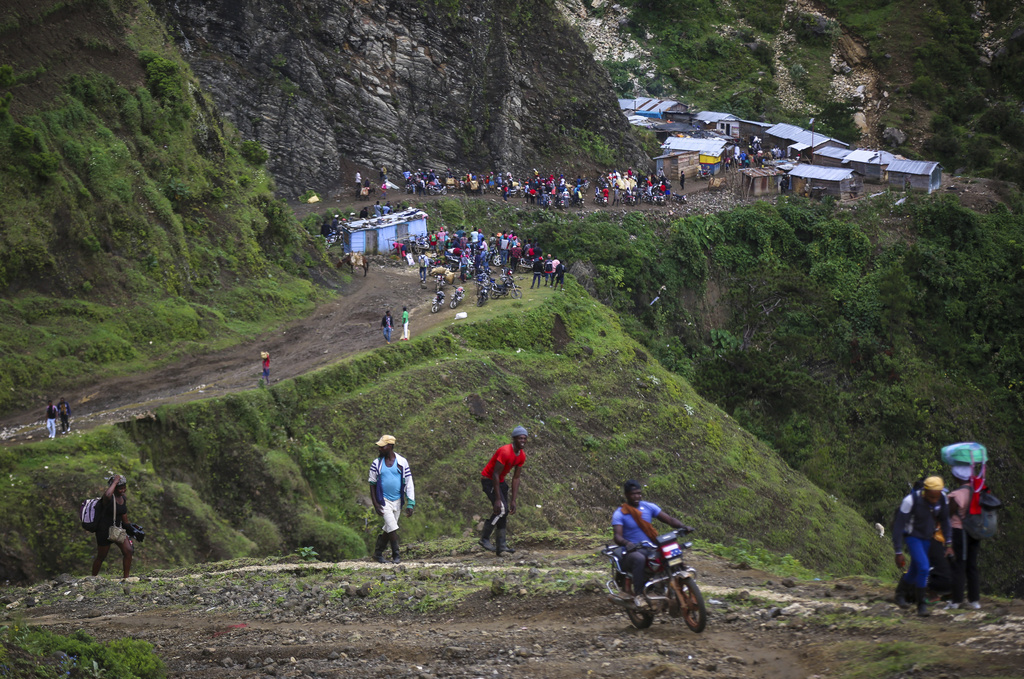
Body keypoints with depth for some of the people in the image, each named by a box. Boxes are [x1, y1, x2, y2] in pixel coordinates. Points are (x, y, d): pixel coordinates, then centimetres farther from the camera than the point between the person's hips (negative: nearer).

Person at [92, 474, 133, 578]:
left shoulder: (123, 499, 4)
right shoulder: (109, 497, -21)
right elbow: (107, 495, -49)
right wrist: (115, 482, -37)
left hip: (117, 530, 7)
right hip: (104, 531, -7)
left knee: (128, 551, -10)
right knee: (101, 557, 7)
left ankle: (126, 577, -3)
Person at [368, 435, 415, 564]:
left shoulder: (402, 462, -3)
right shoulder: (376, 464, -2)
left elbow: (409, 484, -2)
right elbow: (372, 484, 3)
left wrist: (410, 504, -8)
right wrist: (375, 504, -7)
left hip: (397, 500, 2)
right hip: (384, 500, -2)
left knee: (388, 529, 9)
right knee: (392, 527, -13)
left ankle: (378, 552, 22)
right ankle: (396, 555, -5)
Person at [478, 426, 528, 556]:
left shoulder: (522, 456, -1)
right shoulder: (505, 452, -27)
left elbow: (516, 478, 4)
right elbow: (495, 475, -27)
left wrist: (513, 500, -1)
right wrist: (497, 499, -28)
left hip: (500, 481, 9)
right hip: (488, 480, -9)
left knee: (504, 513, 4)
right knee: (501, 509, -19)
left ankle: (501, 546, 6)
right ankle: (485, 538, -9)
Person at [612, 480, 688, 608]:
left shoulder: (648, 506, 10)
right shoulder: (619, 514, -3)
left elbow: (669, 519, 6)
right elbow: (617, 536, -17)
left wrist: (683, 527, -14)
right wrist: (627, 543, -40)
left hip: (650, 549, 5)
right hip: (631, 551, -5)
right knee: (639, 559, -40)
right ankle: (638, 595, -36)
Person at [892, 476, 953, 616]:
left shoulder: (942, 498, -16)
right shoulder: (910, 500, -32)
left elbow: (944, 520, 2)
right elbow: (898, 526, -26)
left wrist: (949, 545, 0)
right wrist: (898, 553, -25)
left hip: (926, 537, 6)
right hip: (911, 536, -6)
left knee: (915, 570, 18)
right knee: (923, 568, -21)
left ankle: (900, 595, 42)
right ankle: (921, 604, -6)